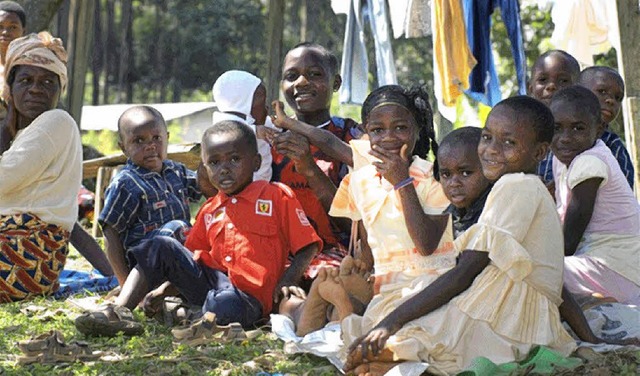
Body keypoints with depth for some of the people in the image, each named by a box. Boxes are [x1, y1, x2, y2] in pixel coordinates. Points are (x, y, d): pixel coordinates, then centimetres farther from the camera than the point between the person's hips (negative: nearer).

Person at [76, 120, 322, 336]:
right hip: (208, 280, 6)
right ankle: (120, 311, -17)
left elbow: (308, 247, 1)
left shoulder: (277, 196, 3)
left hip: (247, 295, -6)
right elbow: (191, 258, 24)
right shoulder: (209, 211, 20)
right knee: (161, 247, -10)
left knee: (224, 305, -41)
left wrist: (287, 281, -15)